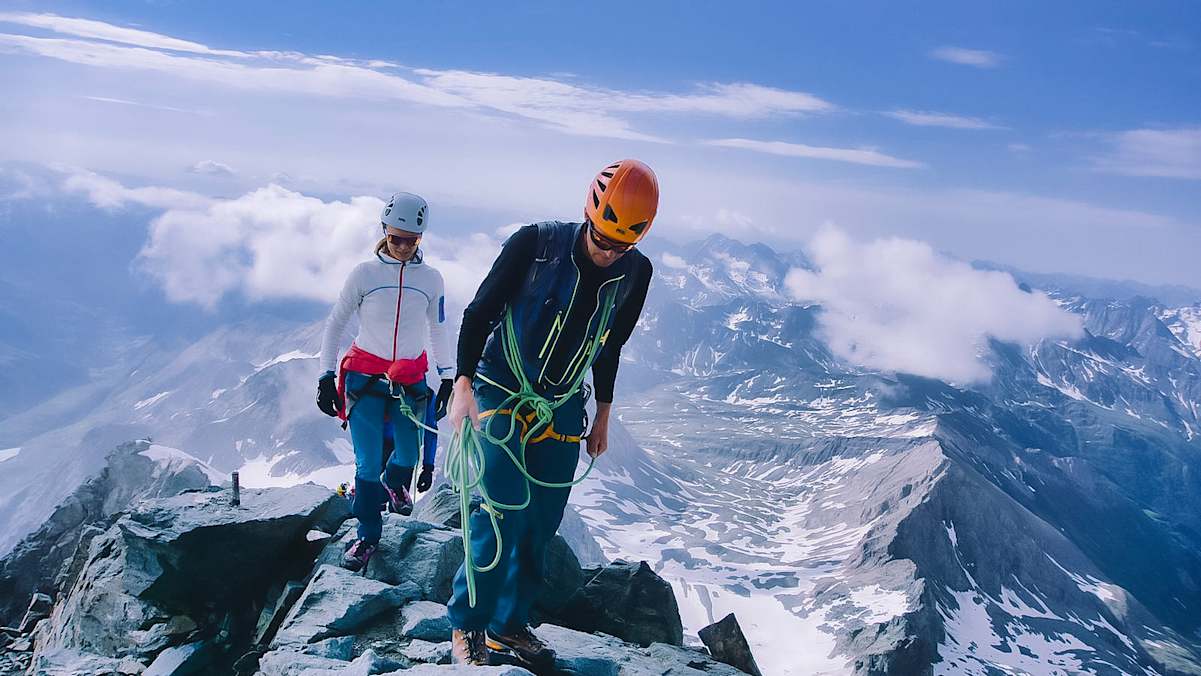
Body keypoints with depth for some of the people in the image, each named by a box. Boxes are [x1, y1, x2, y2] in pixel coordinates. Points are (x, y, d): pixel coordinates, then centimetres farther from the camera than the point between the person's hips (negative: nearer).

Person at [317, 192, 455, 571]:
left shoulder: (431, 279, 3)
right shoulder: (364, 273, -4)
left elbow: (438, 331, 15)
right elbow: (335, 324, 2)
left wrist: (448, 377, 10)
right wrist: (327, 376, -3)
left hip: (411, 382, 2)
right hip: (364, 380, -2)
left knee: (410, 455, 4)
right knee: (368, 463, -5)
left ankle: (393, 483, 41)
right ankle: (368, 534, 13)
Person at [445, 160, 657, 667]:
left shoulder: (635, 273, -4)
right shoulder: (535, 244, -18)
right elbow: (479, 313, -11)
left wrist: (603, 414, 16)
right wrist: (463, 384, -18)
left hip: (563, 407, 5)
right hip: (503, 393, -4)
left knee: (543, 521, 5)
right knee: (506, 509, -14)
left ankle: (509, 624, 20)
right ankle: (466, 623, 3)